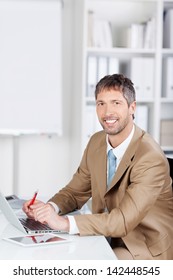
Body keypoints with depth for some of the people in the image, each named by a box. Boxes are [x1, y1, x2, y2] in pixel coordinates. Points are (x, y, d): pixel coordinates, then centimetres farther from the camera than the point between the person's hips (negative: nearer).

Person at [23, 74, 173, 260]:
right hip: (108, 239, 6)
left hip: (147, 251, -6)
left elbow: (124, 220, -30)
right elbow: (75, 191, 7)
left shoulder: (151, 158, -25)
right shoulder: (96, 142, 0)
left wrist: (64, 222, -38)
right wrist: (50, 208, -15)